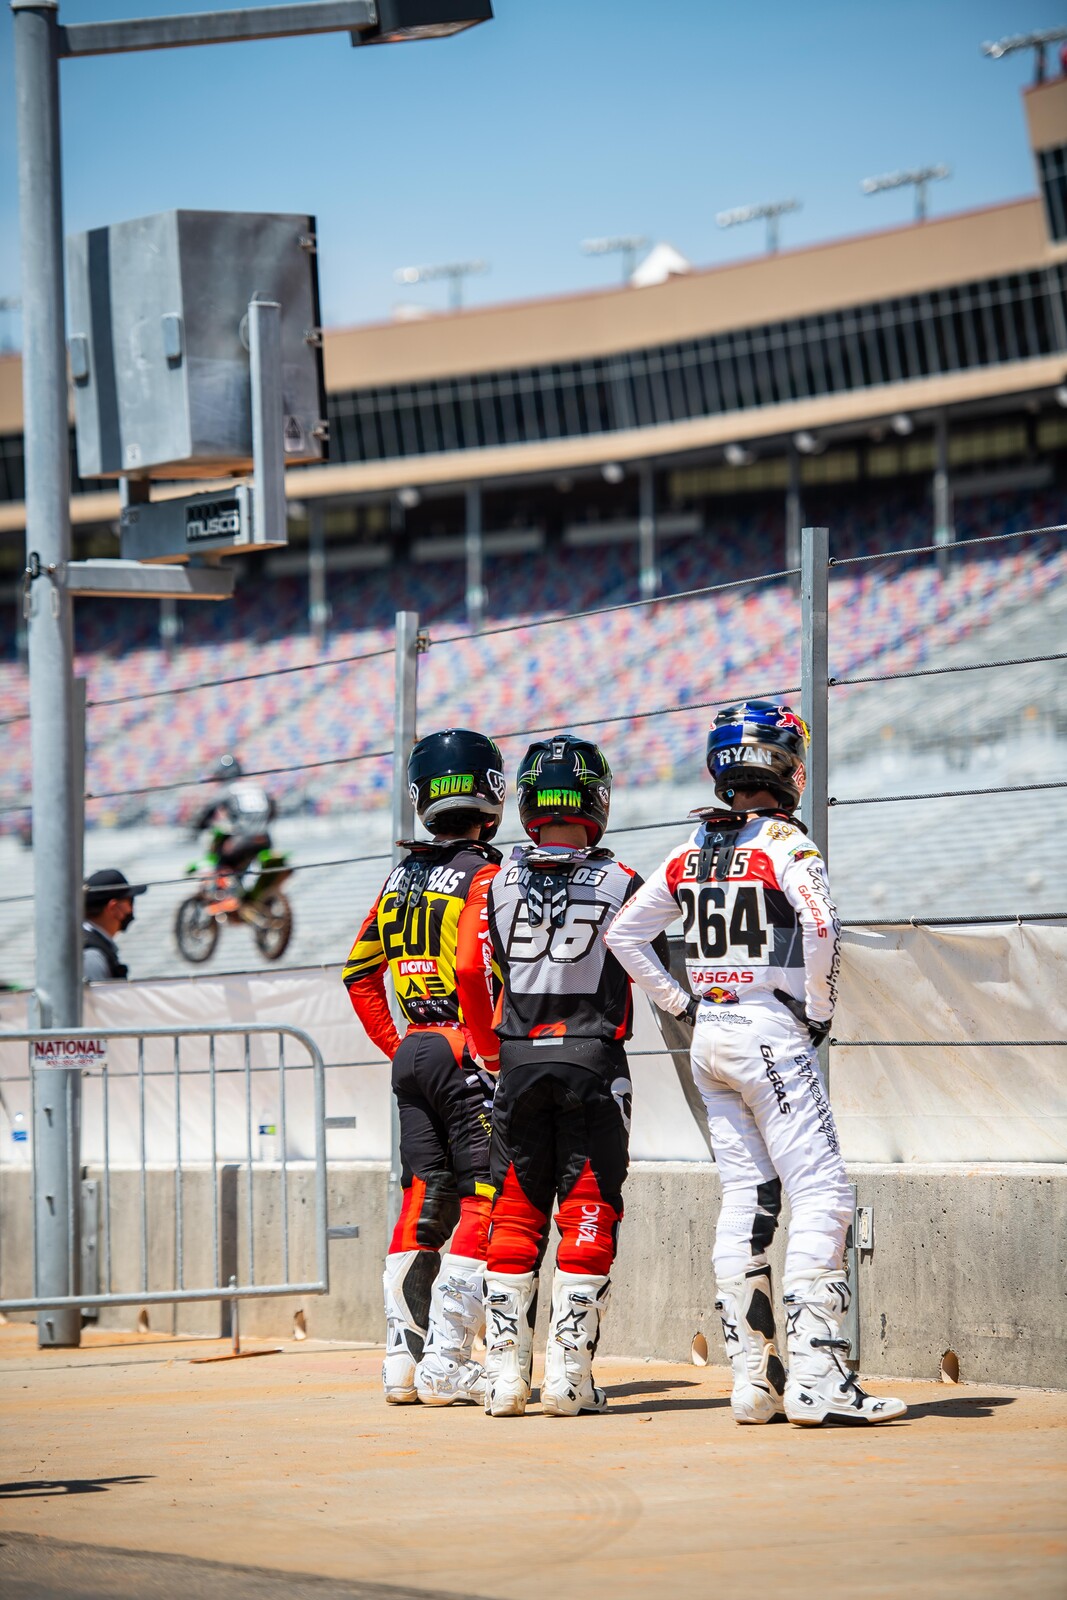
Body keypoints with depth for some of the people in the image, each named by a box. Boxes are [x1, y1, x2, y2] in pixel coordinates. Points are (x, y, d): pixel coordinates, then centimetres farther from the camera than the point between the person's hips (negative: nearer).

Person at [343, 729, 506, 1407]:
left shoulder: (402, 876, 11)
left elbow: (360, 971, 15)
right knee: (485, 1200, -3)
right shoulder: (484, 875, -11)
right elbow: (473, 968, -23)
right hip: (466, 1054, -7)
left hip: (413, 1054, 7)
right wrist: (491, 1058, -15)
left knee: (422, 1200, 12)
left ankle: (403, 1357, 11)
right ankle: (446, 1361, -10)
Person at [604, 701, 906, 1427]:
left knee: (746, 1199, 10)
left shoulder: (691, 851, 11)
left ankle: (752, 1379, 8)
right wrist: (819, 1011, -9)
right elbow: (822, 928, -23)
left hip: (710, 1038, 7)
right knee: (822, 1196, -7)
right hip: (772, 1033, -7)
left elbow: (623, 934, 14)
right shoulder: (784, 841, -9)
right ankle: (816, 1378, -16)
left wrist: (683, 1005, 14)